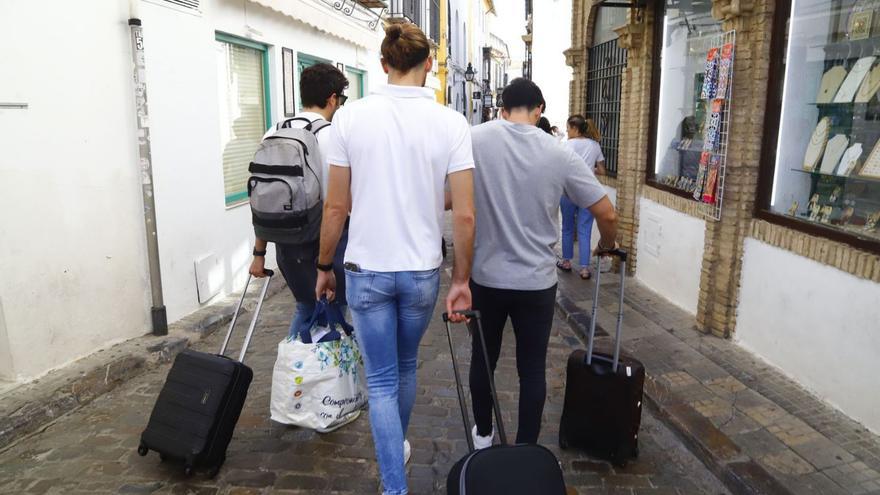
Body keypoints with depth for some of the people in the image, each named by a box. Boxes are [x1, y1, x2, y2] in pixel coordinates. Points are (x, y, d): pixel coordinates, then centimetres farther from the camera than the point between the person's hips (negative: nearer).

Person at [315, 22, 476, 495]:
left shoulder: (350, 117, -8)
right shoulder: (451, 123, -8)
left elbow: (336, 208, -5)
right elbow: (464, 215, -9)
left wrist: (324, 267, 8)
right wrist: (461, 279, 2)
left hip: (365, 270, -1)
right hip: (422, 271, 2)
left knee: (381, 381, 10)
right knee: (406, 367, 25)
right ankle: (397, 450, 47)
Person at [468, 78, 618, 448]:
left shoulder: (475, 139, -8)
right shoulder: (559, 153, -6)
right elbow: (607, 214, -3)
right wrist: (607, 246, 18)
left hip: (486, 277, 1)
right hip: (537, 282, 0)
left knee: (483, 360, 19)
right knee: (532, 369, 13)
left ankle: (483, 434, 37)